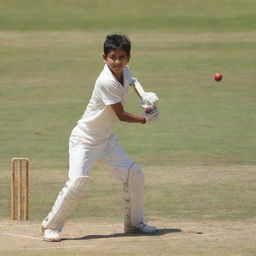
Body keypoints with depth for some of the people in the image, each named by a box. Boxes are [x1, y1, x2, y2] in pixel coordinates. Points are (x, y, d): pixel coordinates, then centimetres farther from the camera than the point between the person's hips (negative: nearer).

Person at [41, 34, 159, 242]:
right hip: (85, 140, -8)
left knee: (134, 175, 6)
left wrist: (145, 95, 1)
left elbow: (131, 81, 23)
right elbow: (121, 115, -20)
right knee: (78, 184, -21)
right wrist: (145, 119, -5)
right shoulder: (107, 82, -27)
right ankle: (50, 226, -7)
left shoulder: (125, 71, -3)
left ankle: (134, 222, 23)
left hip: (106, 139, 8)